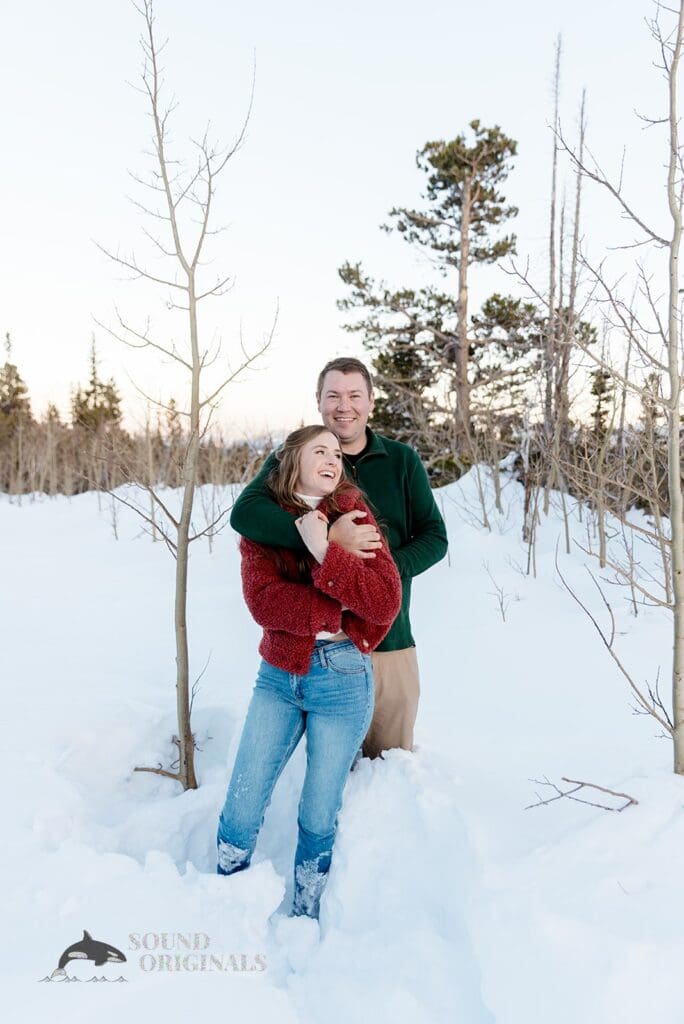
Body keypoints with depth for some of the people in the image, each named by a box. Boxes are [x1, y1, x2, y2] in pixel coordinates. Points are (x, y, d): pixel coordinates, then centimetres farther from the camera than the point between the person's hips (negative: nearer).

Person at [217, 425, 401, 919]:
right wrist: (339, 611, -19)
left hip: (342, 679, -1)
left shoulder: (353, 517, -3)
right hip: (277, 676, 2)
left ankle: (305, 921, 35)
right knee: (241, 809, 5)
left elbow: (385, 601, -15)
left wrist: (324, 551, -24)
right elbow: (263, 601, -14)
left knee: (319, 818, 10)